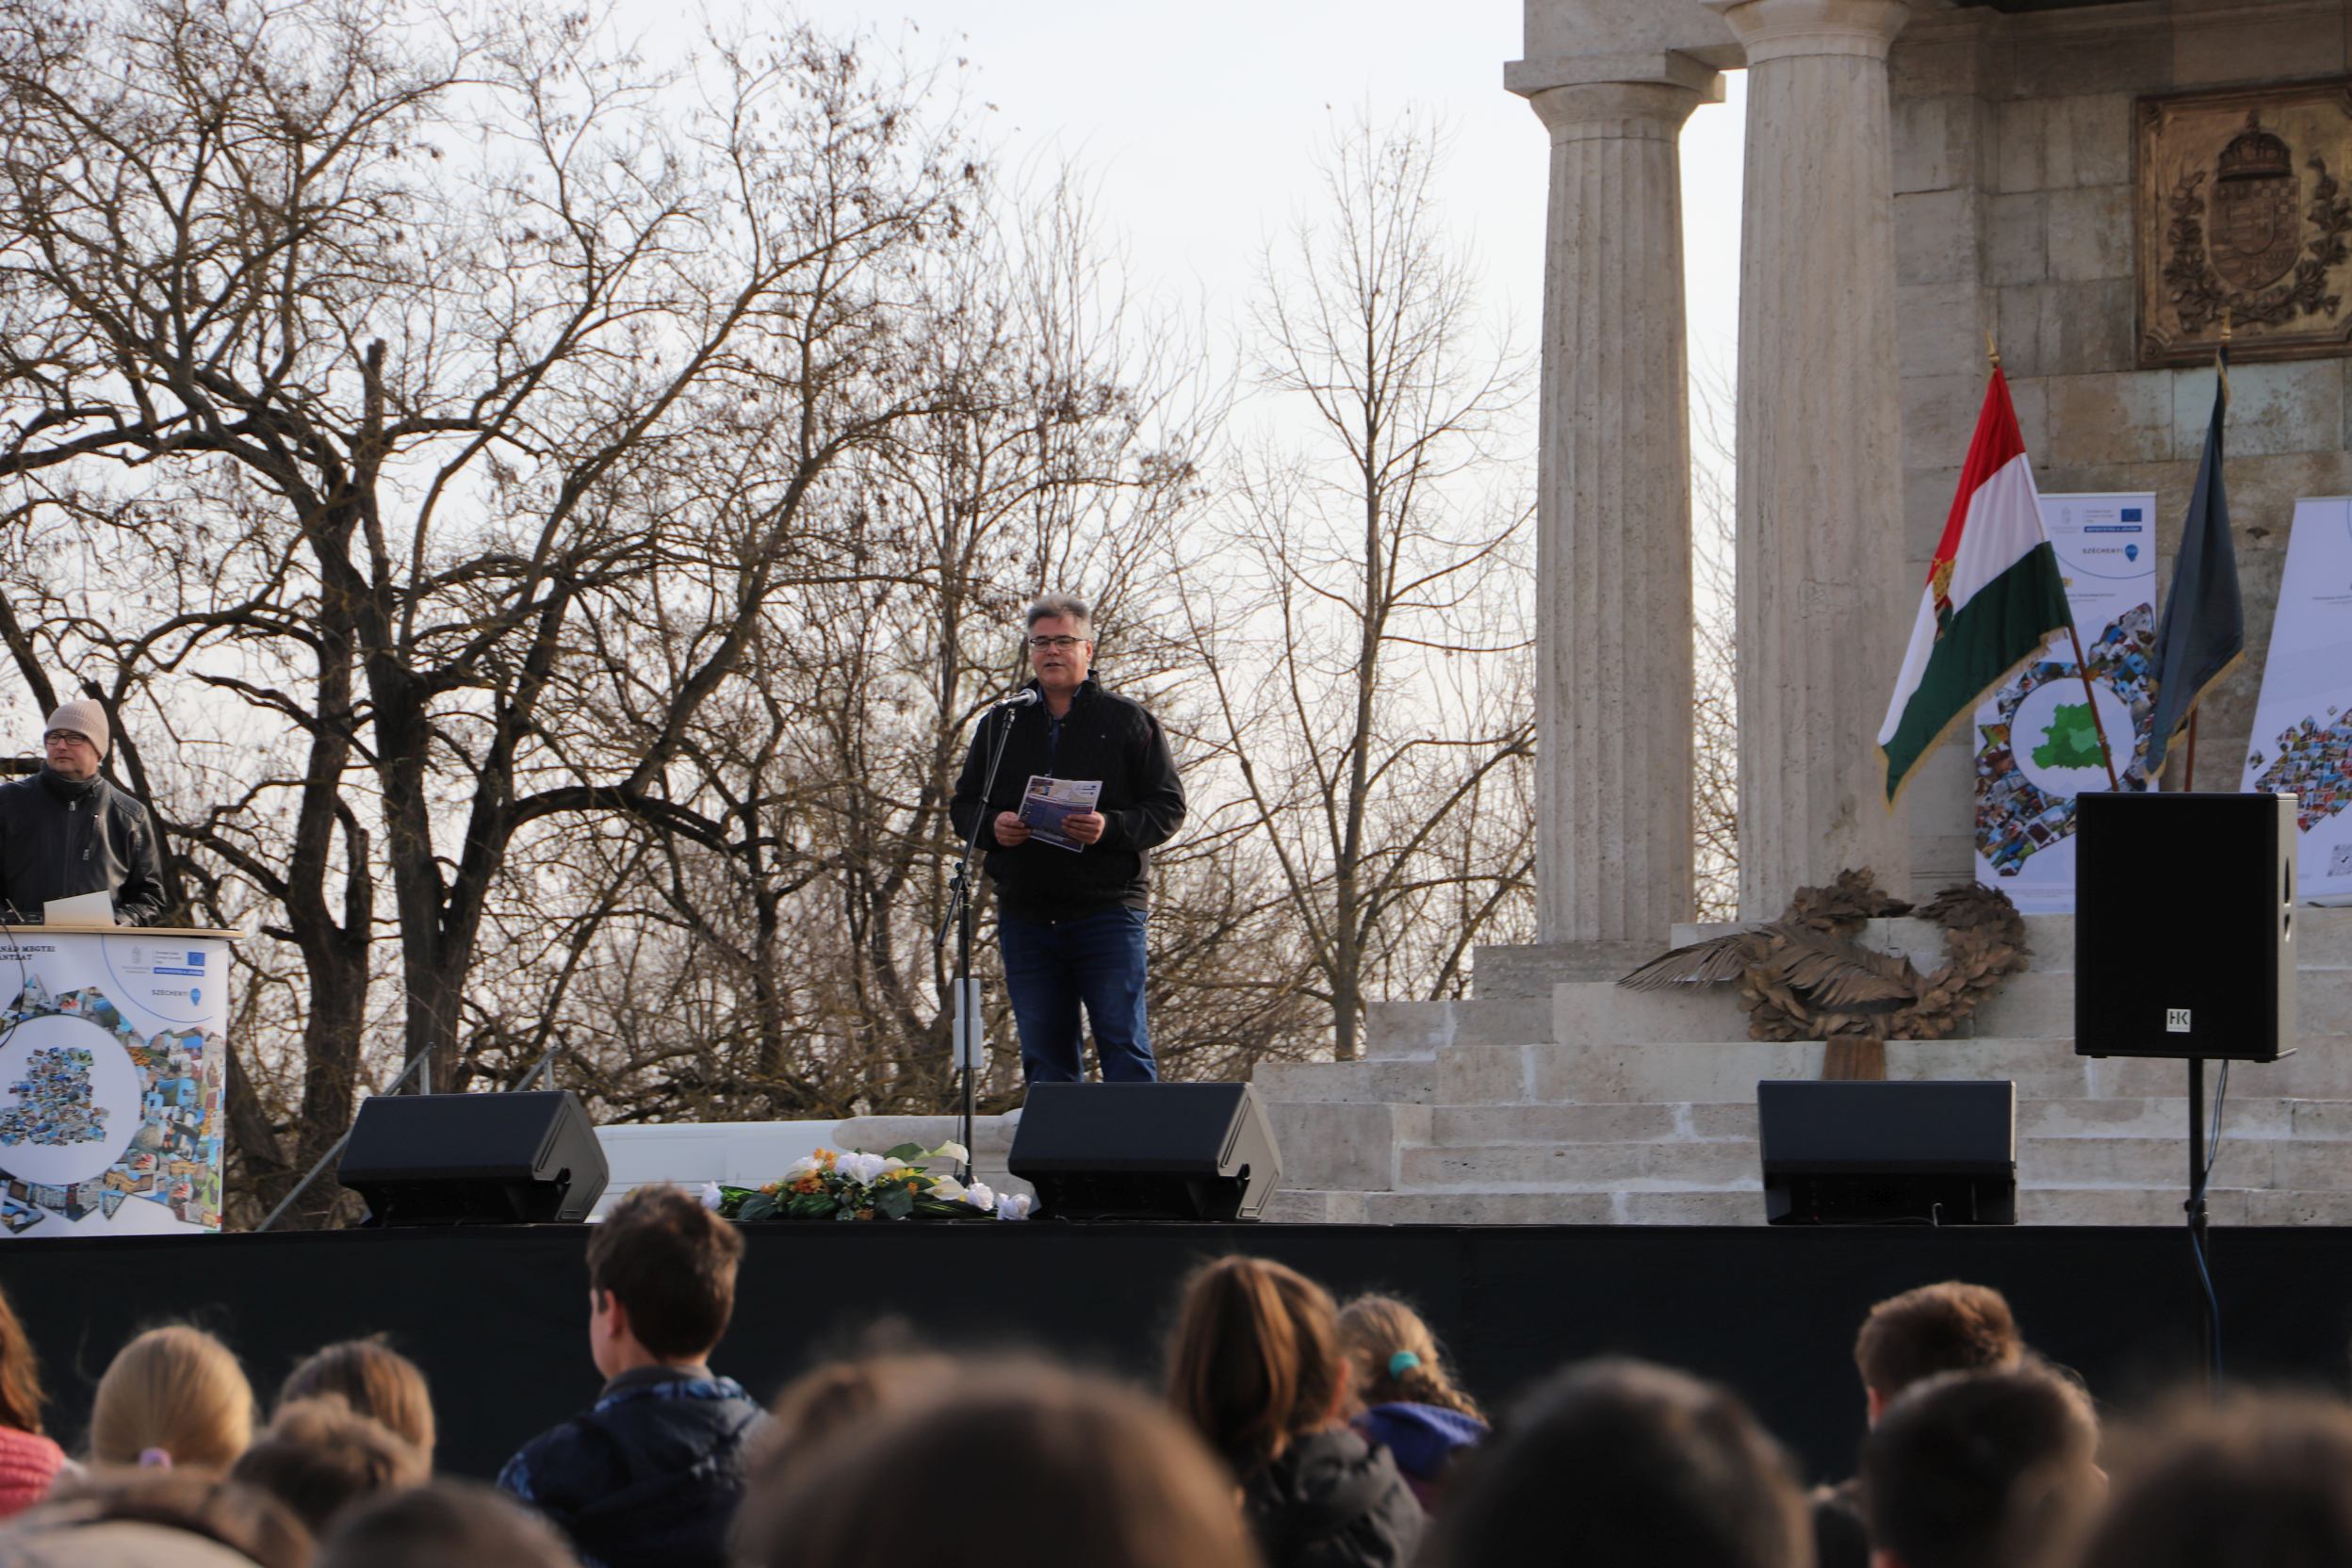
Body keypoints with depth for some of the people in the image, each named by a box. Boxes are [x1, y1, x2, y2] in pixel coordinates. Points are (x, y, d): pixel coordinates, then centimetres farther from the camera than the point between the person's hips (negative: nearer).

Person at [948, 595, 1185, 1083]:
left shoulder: (1128, 721, 5)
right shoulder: (999, 725, 16)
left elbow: (1168, 808, 0)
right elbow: (963, 806, 17)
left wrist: (1110, 827, -18)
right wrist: (993, 825, -6)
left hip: (1107, 909, -4)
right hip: (1024, 911, 4)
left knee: (1123, 1041, -8)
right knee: (1043, 1052, 5)